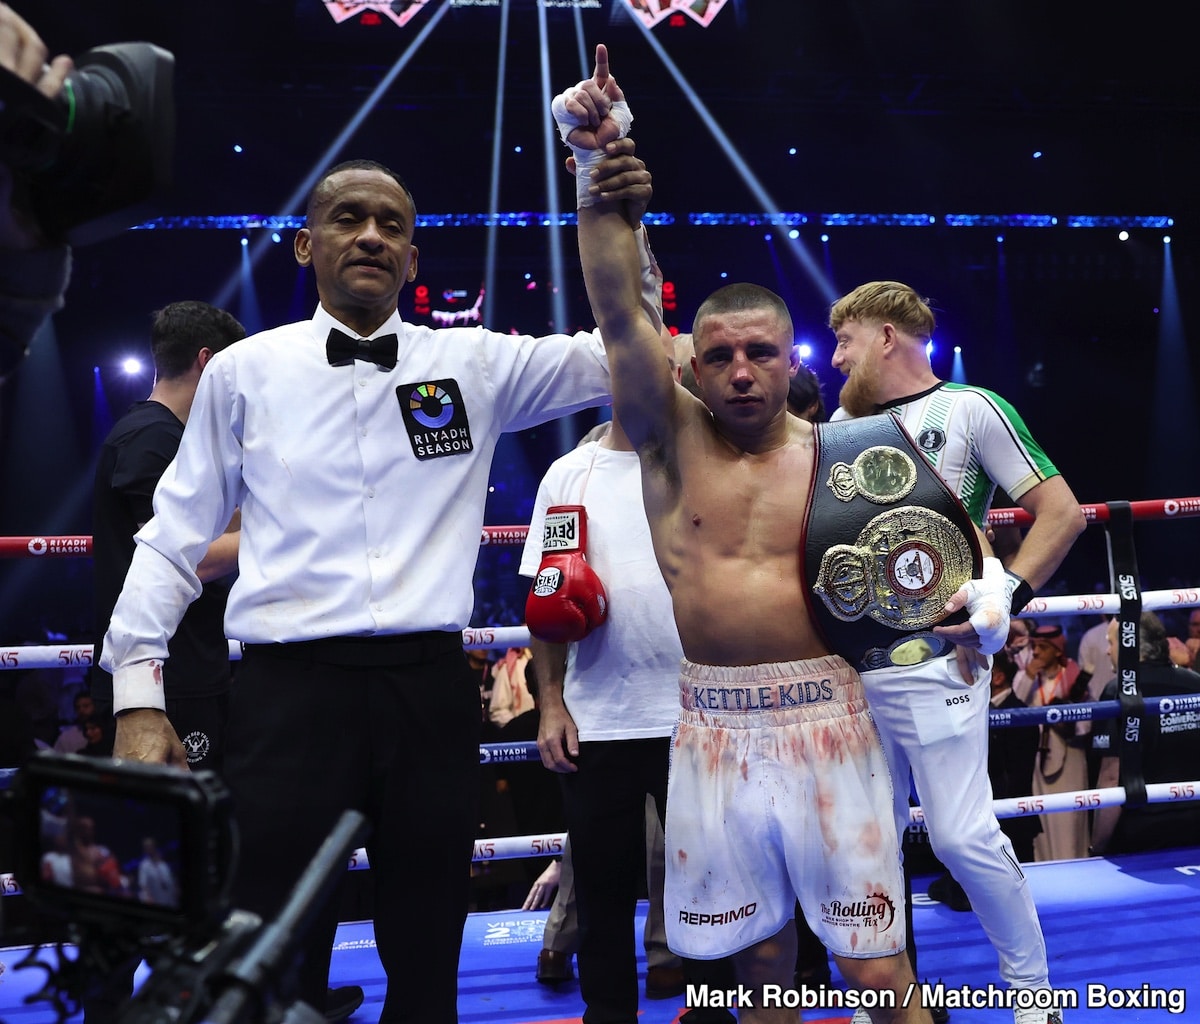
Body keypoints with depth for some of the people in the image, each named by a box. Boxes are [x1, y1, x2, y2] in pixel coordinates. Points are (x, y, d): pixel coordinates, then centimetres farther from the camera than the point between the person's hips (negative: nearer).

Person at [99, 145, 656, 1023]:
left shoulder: (474, 363, 7)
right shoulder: (244, 371, 5)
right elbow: (176, 538, 8)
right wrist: (138, 695, 2)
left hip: (431, 687, 2)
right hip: (289, 689, -1)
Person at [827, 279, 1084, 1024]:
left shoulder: (971, 409, -2)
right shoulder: (842, 425, 15)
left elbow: (1063, 512, -6)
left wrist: (996, 604, -13)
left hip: (932, 664, -5)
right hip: (849, 666, 6)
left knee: (964, 836, -4)